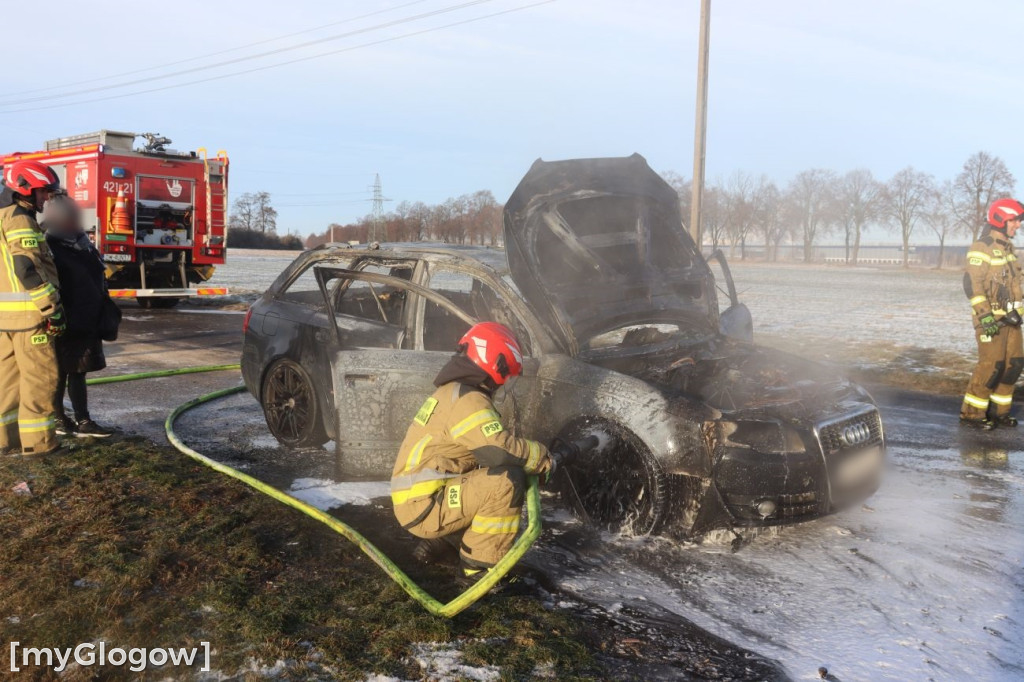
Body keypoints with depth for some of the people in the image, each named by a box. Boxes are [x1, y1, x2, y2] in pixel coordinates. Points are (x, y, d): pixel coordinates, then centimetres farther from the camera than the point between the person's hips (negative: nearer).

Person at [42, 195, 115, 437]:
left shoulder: (82, 245, 12)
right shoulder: (51, 249, -14)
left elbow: (96, 283, 18)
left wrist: (101, 317, 19)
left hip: (85, 324, 8)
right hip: (65, 326, -8)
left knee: (78, 372, 11)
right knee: (60, 373, 5)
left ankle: (82, 421, 17)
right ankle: (57, 418, 18)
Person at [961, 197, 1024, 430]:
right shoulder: (983, 247, -14)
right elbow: (972, 284, -20)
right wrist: (986, 317, -24)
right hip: (991, 318, -9)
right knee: (991, 365, -9)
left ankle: (998, 410, 19)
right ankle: (971, 413, 1)